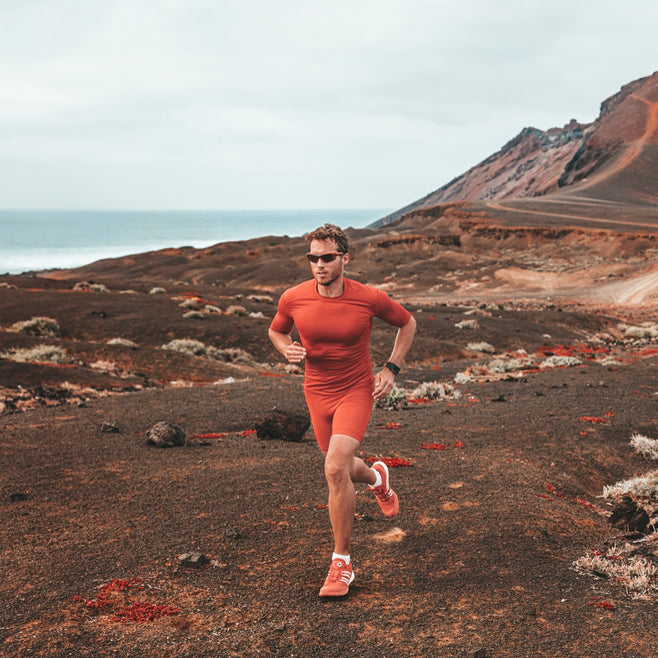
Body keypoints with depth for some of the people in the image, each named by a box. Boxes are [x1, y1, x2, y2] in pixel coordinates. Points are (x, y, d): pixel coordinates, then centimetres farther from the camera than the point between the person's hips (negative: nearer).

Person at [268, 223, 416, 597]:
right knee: (342, 469, 18)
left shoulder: (370, 299, -16)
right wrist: (288, 350, -11)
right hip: (317, 394, 4)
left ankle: (342, 563, -7)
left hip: (357, 391, -4)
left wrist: (391, 369, -4)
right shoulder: (293, 299, -10)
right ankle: (377, 478, 57)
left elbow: (408, 324, 4)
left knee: (336, 469, -21)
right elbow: (276, 331, 12)